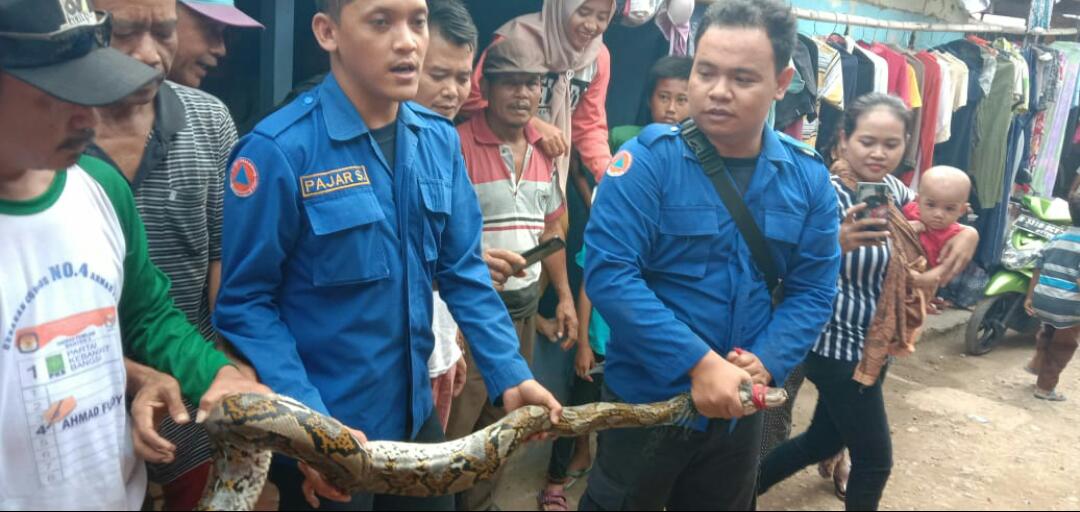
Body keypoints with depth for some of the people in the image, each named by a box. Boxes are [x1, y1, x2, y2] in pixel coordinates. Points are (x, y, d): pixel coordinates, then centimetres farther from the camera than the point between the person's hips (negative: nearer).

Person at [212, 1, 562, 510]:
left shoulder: (440, 140, -1)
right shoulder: (279, 150, -18)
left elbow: (463, 270, 4)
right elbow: (245, 304, -15)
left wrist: (510, 373, -5)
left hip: (415, 416, 6)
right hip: (323, 443, -5)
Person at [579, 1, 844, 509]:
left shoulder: (808, 177, -3)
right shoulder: (648, 159, -16)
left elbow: (813, 290, -1)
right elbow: (609, 273, -23)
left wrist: (765, 363, -17)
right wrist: (699, 363, -26)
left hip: (741, 407, 4)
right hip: (646, 400, -4)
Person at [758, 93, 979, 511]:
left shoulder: (892, 189, 1)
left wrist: (967, 232, -1)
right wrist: (838, 244, -50)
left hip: (874, 345, 8)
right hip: (837, 347, -8)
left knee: (824, 441, 20)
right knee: (875, 460, 4)